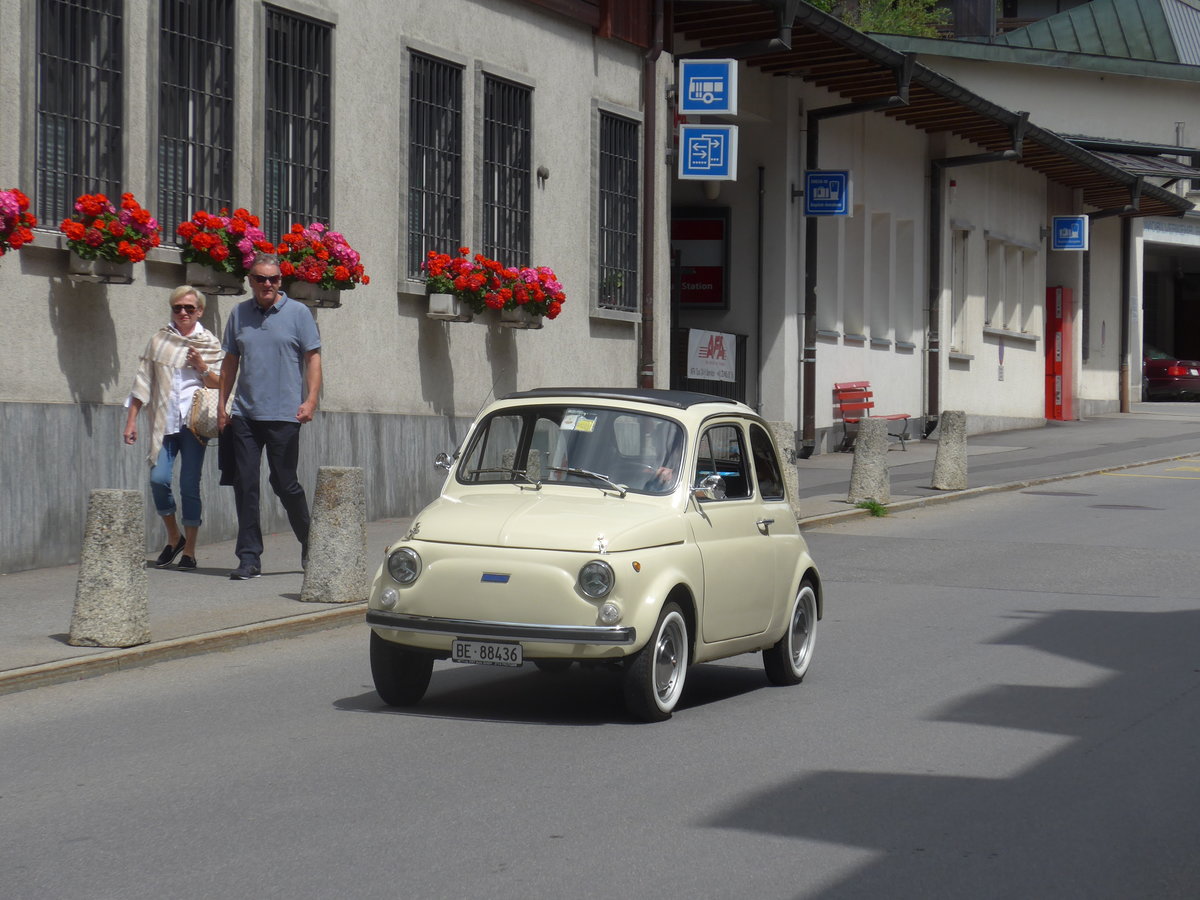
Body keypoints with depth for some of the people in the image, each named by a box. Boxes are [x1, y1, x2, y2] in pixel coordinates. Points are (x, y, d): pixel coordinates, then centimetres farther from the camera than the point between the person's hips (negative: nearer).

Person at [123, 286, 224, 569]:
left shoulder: (209, 343, 9)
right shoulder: (159, 340, 12)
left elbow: (219, 385, 9)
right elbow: (143, 381, 14)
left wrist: (202, 367, -9)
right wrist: (132, 419, 9)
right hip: (163, 422, 2)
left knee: (189, 485, -4)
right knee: (158, 479, -12)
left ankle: (189, 550, 6)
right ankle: (173, 538, 11)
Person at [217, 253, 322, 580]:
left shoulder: (298, 313, 2)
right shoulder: (239, 314, 11)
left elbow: (313, 357, 0)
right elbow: (230, 361, 17)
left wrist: (311, 400, -11)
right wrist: (222, 404, 12)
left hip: (283, 415, -3)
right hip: (244, 415, 4)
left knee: (284, 484, 1)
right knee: (245, 485, 0)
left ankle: (309, 542, 22)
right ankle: (249, 557, 4)